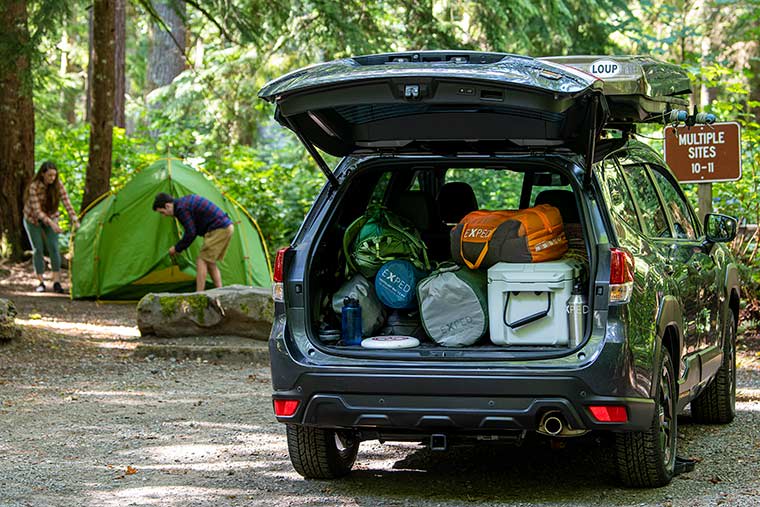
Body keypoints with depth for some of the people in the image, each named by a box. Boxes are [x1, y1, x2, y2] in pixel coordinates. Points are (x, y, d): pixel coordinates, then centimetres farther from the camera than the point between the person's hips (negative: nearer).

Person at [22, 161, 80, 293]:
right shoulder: (34, 187, -29)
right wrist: (51, 223, -41)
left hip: (50, 217, 3)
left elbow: (67, 203, -19)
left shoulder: (57, 184, -19)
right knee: (38, 249, -6)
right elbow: (37, 210, -31)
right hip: (33, 219, -3)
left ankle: (56, 282, -9)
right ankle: (41, 282, 2)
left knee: (53, 247, -9)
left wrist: (75, 222, -28)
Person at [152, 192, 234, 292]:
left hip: (218, 230, -10)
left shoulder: (181, 209, -13)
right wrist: (180, 247, 21)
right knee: (210, 263, 15)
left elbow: (190, 233, -15)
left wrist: (177, 248, -1)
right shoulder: (187, 200, 18)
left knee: (201, 261, -8)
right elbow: (193, 230, 25)